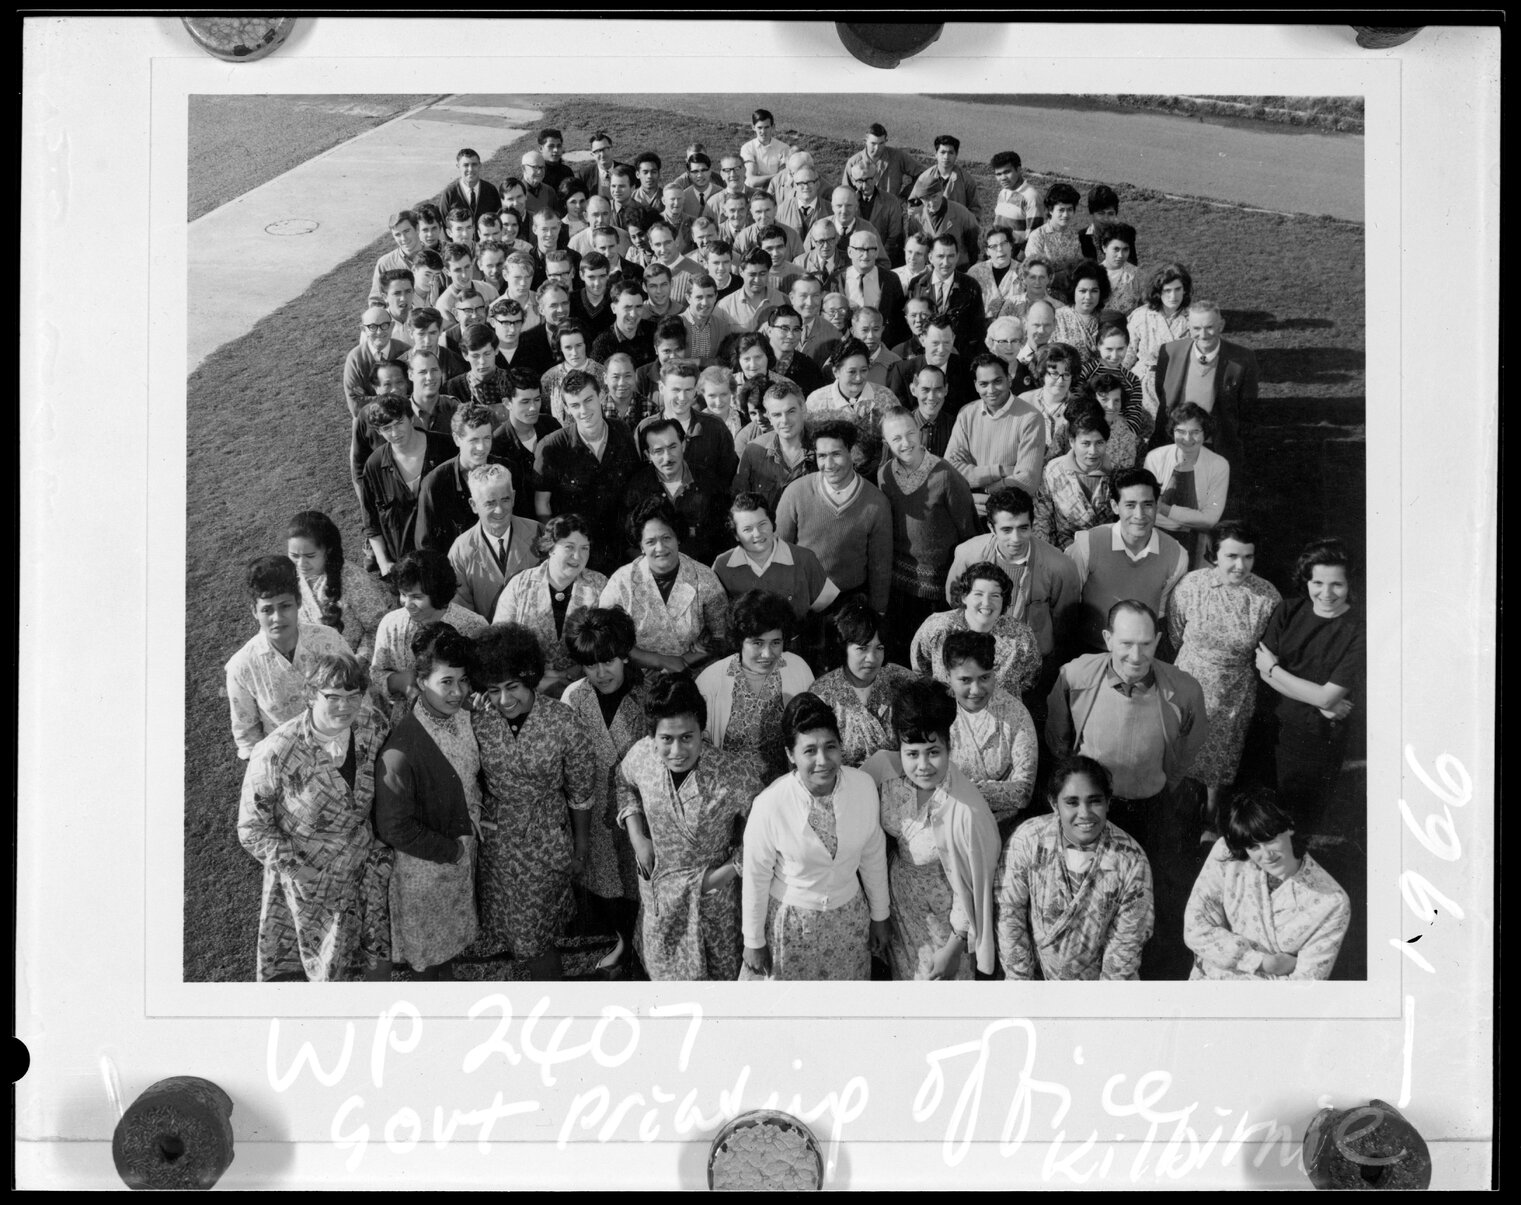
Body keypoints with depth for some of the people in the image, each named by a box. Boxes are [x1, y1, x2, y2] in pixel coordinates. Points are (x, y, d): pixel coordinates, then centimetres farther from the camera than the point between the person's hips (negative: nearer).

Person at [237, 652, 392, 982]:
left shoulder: (373, 725, -14)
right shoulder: (275, 755, -27)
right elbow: (252, 829, -15)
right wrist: (299, 868, -20)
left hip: (369, 866, 4)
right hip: (311, 881, -4)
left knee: (379, 954, 19)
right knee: (327, 968, 14)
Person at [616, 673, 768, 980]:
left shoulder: (736, 773, -32)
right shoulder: (641, 755, -21)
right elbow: (625, 782, 4)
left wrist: (730, 870, -19)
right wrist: (636, 836, -5)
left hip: (713, 886, -3)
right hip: (658, 883, 3)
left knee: (720, 966, 21)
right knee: (662, 962, 26)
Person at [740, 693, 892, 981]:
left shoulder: (865, 786, -16)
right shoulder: (770, 805, -25)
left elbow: (873, 855, -1)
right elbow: (755, 877, -13)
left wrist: (880, 915, 9)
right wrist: (753, 942, -3)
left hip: (849, 918, 3)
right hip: (790, 920, -3)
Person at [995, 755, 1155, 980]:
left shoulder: (1131, 861, -17)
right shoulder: (1026, 840, -16)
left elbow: (1127, 943, -9)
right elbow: (1009, 914, -7)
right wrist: (1020, 978, -6)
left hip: (1095, 976, 1)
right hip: (1036, 973, -1)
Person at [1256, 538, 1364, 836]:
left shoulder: (1357, 633, -16)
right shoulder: (1288, 611, -2)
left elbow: (1327, 697, -18)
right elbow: (1263, 669, -7)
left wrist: (1273, 669, -8)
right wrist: (1317, 701, -18)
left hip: (1318, 740, -4)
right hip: (1272, 727, 4)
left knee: (1300, 822, 13)